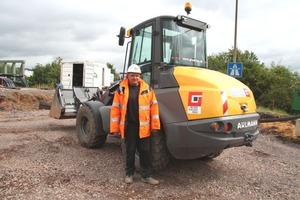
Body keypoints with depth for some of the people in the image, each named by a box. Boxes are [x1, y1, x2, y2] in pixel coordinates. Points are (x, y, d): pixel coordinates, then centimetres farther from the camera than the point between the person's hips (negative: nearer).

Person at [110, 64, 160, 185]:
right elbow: (115, 109, 0)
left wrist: (154, 125, -1)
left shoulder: (147, 89, 2)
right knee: (130, 151, 12)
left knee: (145, 151, 8)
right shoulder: (121, 90, 0)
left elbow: (154, 107, 3)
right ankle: (129, 174, 29)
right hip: (128, 126, -1)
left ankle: (146, 176, 21)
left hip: (143, 126, 1)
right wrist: (115, 127, -3)